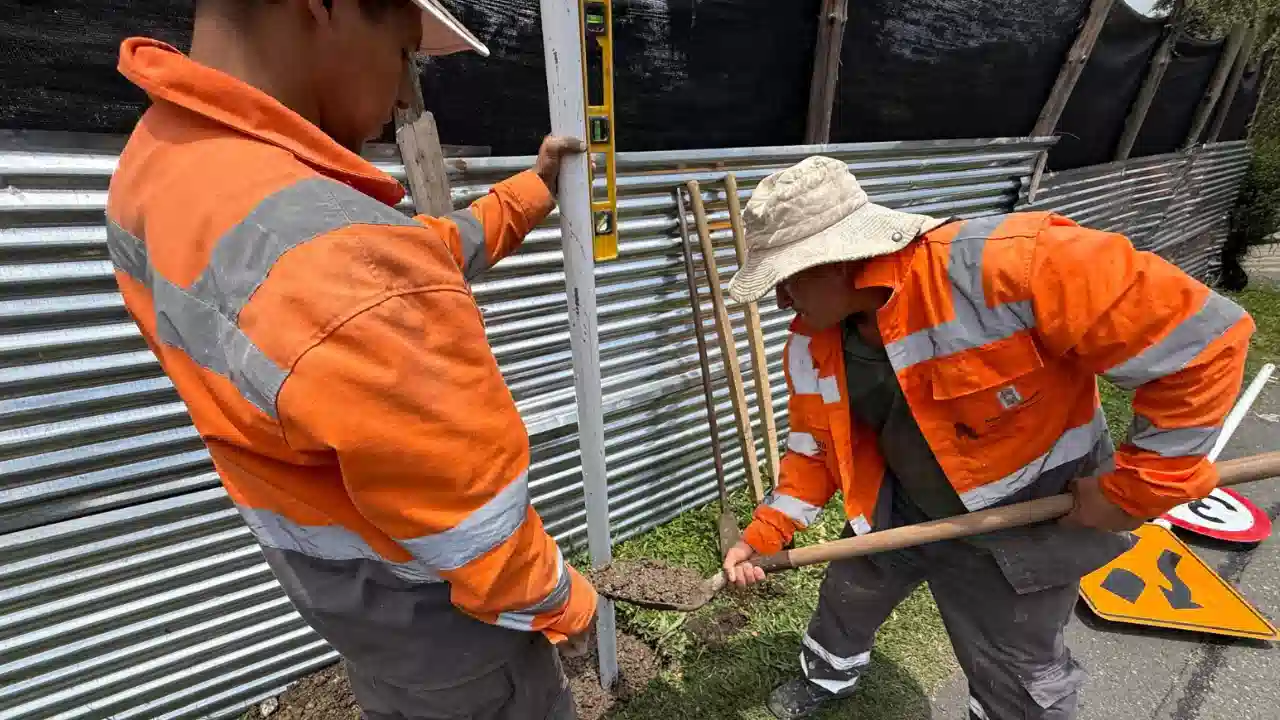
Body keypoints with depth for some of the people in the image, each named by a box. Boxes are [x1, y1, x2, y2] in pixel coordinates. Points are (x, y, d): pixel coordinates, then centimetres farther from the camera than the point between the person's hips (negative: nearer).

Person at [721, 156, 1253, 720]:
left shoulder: (1006, 266, -36)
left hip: (1027, 520, -4)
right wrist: (766, 532, -6)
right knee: (844, 599, 24)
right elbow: (815, 447, -2)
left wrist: (1136, 485, -21)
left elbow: (1201, 339, -26)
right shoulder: (811, 345, -14)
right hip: (899, 509, 5)